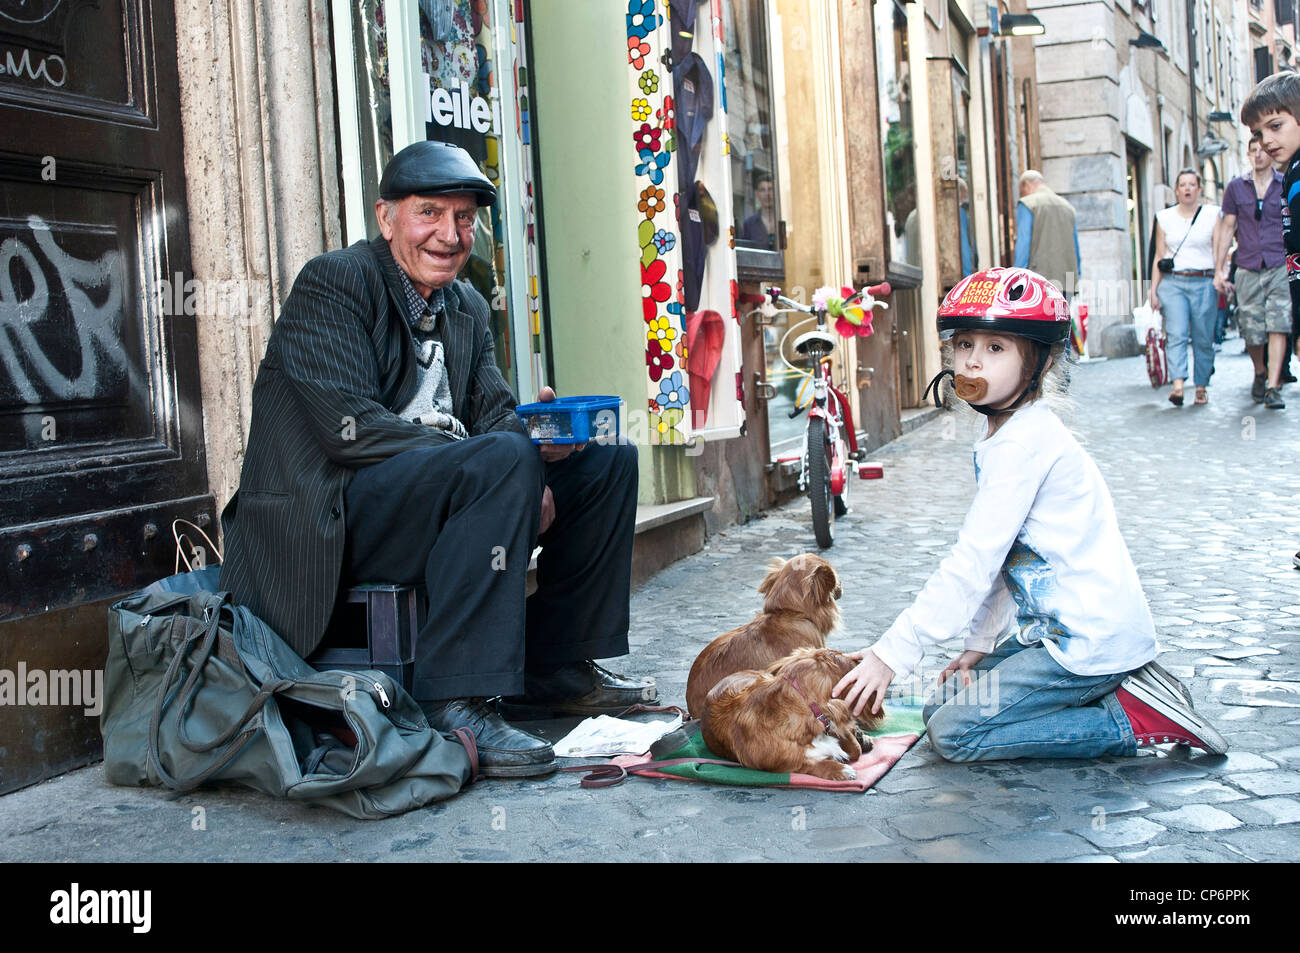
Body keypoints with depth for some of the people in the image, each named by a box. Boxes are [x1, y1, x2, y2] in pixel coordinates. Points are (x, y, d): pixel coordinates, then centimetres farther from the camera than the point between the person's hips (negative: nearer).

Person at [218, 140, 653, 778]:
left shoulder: (467, 309, 17)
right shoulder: (331, 283, -8)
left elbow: (494, 414, 10)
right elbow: (350, 426, -20)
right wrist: (510, 468, -24)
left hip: (442, 497, 8)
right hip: (332, 520, -8)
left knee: (609, 463, 4)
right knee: (503, 458, -32)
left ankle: (552, 668, 8)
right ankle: (452, 707, -33)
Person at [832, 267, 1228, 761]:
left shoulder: (1022, 443, -20)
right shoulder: (1006, 435, 12)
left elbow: (972, 563, -24)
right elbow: (998, 561, 16)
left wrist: (892, 652, -21)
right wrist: (980, 646, 13)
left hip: (1091, 640, -10)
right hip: (1062, 629, 10)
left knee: (952, 731, -10)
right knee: (947, 699, 12)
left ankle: (1133, 719, -6)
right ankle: (1113, 690, 10)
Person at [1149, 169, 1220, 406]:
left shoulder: (1212, 214, 9)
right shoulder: (1165, 217, 13)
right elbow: (1159, 256, 13)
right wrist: (1153, 289, 6)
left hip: (1204, 282, 0)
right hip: (1173, 282, 0)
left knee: (1203, 338, 0)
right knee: (1176, 334, -15)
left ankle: (1202, 387, 10)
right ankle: (1178, 385, -26)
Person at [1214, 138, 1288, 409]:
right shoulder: (1235, 188, 9)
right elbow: (1227, 228, 11)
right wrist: (1219, 269, 7)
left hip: (1280, 267, -1)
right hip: (1248, 269, 1)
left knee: (1278, 326, -13)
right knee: (1252, 332, 3)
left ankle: (1273, 388, -13)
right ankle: (1260, 374, 31)